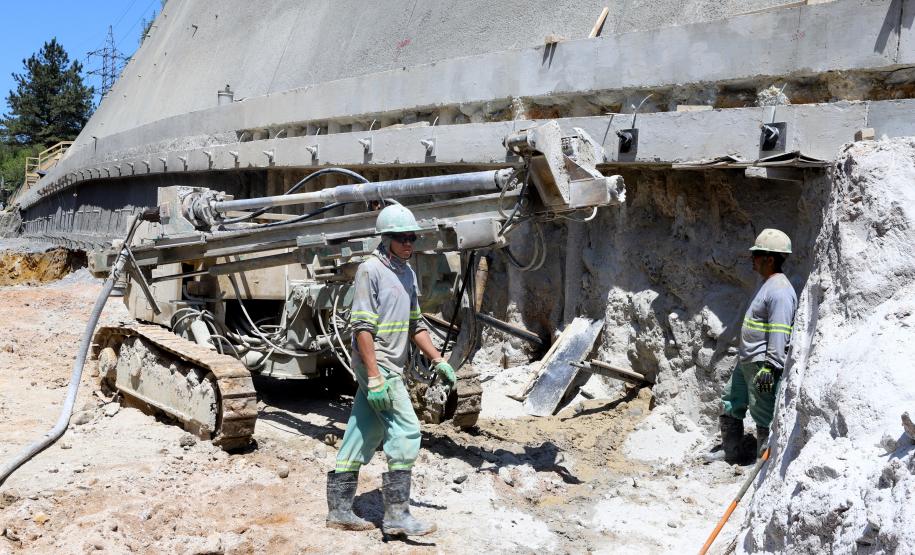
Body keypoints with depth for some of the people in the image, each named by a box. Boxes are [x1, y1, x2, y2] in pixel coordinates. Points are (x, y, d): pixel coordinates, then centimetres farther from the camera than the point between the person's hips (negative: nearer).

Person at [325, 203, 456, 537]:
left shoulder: (407, 273, 15)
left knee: (362, 436, 11)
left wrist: (438, 361, 16)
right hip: (376, 364, -9)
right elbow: (362, 327, -18)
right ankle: (397, 515, -5)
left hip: (391, 367, 9)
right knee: (406, 431, -11)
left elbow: (415, 324, 22)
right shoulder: (370, 270, -12)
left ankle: (339, 510, 20)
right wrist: (374, 377, -22)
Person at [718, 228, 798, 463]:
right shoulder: (767, 285, 15)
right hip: (746, 361, 11)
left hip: (762, 364, -11)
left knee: (763, 413, -3)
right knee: (730, 403, 19)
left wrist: (769, 367, -26)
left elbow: (779, 334, -24)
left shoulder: (780, 290, -19)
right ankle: (732, 451, 32)